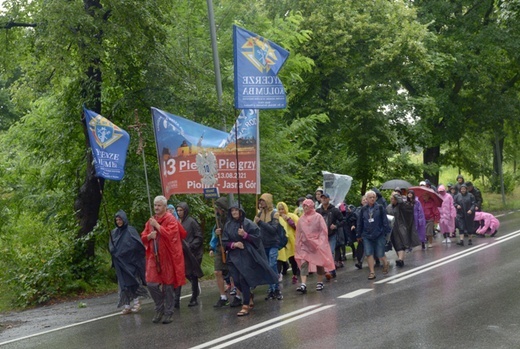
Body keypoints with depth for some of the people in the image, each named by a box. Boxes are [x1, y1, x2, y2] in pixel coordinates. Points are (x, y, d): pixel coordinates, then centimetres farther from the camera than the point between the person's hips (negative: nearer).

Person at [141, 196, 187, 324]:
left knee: (168, 285, 2)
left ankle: (169, 312, 12)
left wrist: (157, 225, -16)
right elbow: (143, 237, 13)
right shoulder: (151, 221, 11)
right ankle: (159, 308, 17)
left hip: (168, 257, -5)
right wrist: (149, 235, -8)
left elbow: (170, 234, -21)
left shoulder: (171, 219, -6)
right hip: (154, 257, 5)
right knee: (151, 284, -2)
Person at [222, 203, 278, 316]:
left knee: (243, 279, -13)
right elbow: (224, 241, 8)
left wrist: (245, 235, -19)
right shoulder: (228, 225, 7)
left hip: (247, 255, -4)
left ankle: (246, 306, -6)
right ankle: (249, 296, 32)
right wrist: (234, 244, -11)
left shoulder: (248, 223, -4)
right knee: (237, 281, 2)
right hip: (234, 256, 4)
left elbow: (257, 237, -5)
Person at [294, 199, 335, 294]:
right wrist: (298, 245, 7)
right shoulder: (301, 219, 4)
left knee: (319, 263, 9)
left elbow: (324, 231, -6)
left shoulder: (318, 217, -6)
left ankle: (320, 282, 24)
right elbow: (298, 233, 11)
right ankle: (303, 285, -19)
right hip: (305, 245, 2)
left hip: (317, 245, -2)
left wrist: (320, 243, -12)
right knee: (303, 264, -11)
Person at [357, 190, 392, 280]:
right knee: (369, 254, -3)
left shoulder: (379, 208, -2)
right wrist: (359, 235, 12)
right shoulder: (363, 209, 5)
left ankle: (386, 263, 33)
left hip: (379, 234, -2)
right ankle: (371, 272, 4)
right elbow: (360, 223, 10)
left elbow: (385, 220, -1)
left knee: (380, 254, 1)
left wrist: (387, 231, -4)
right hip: (367, 235, 2)